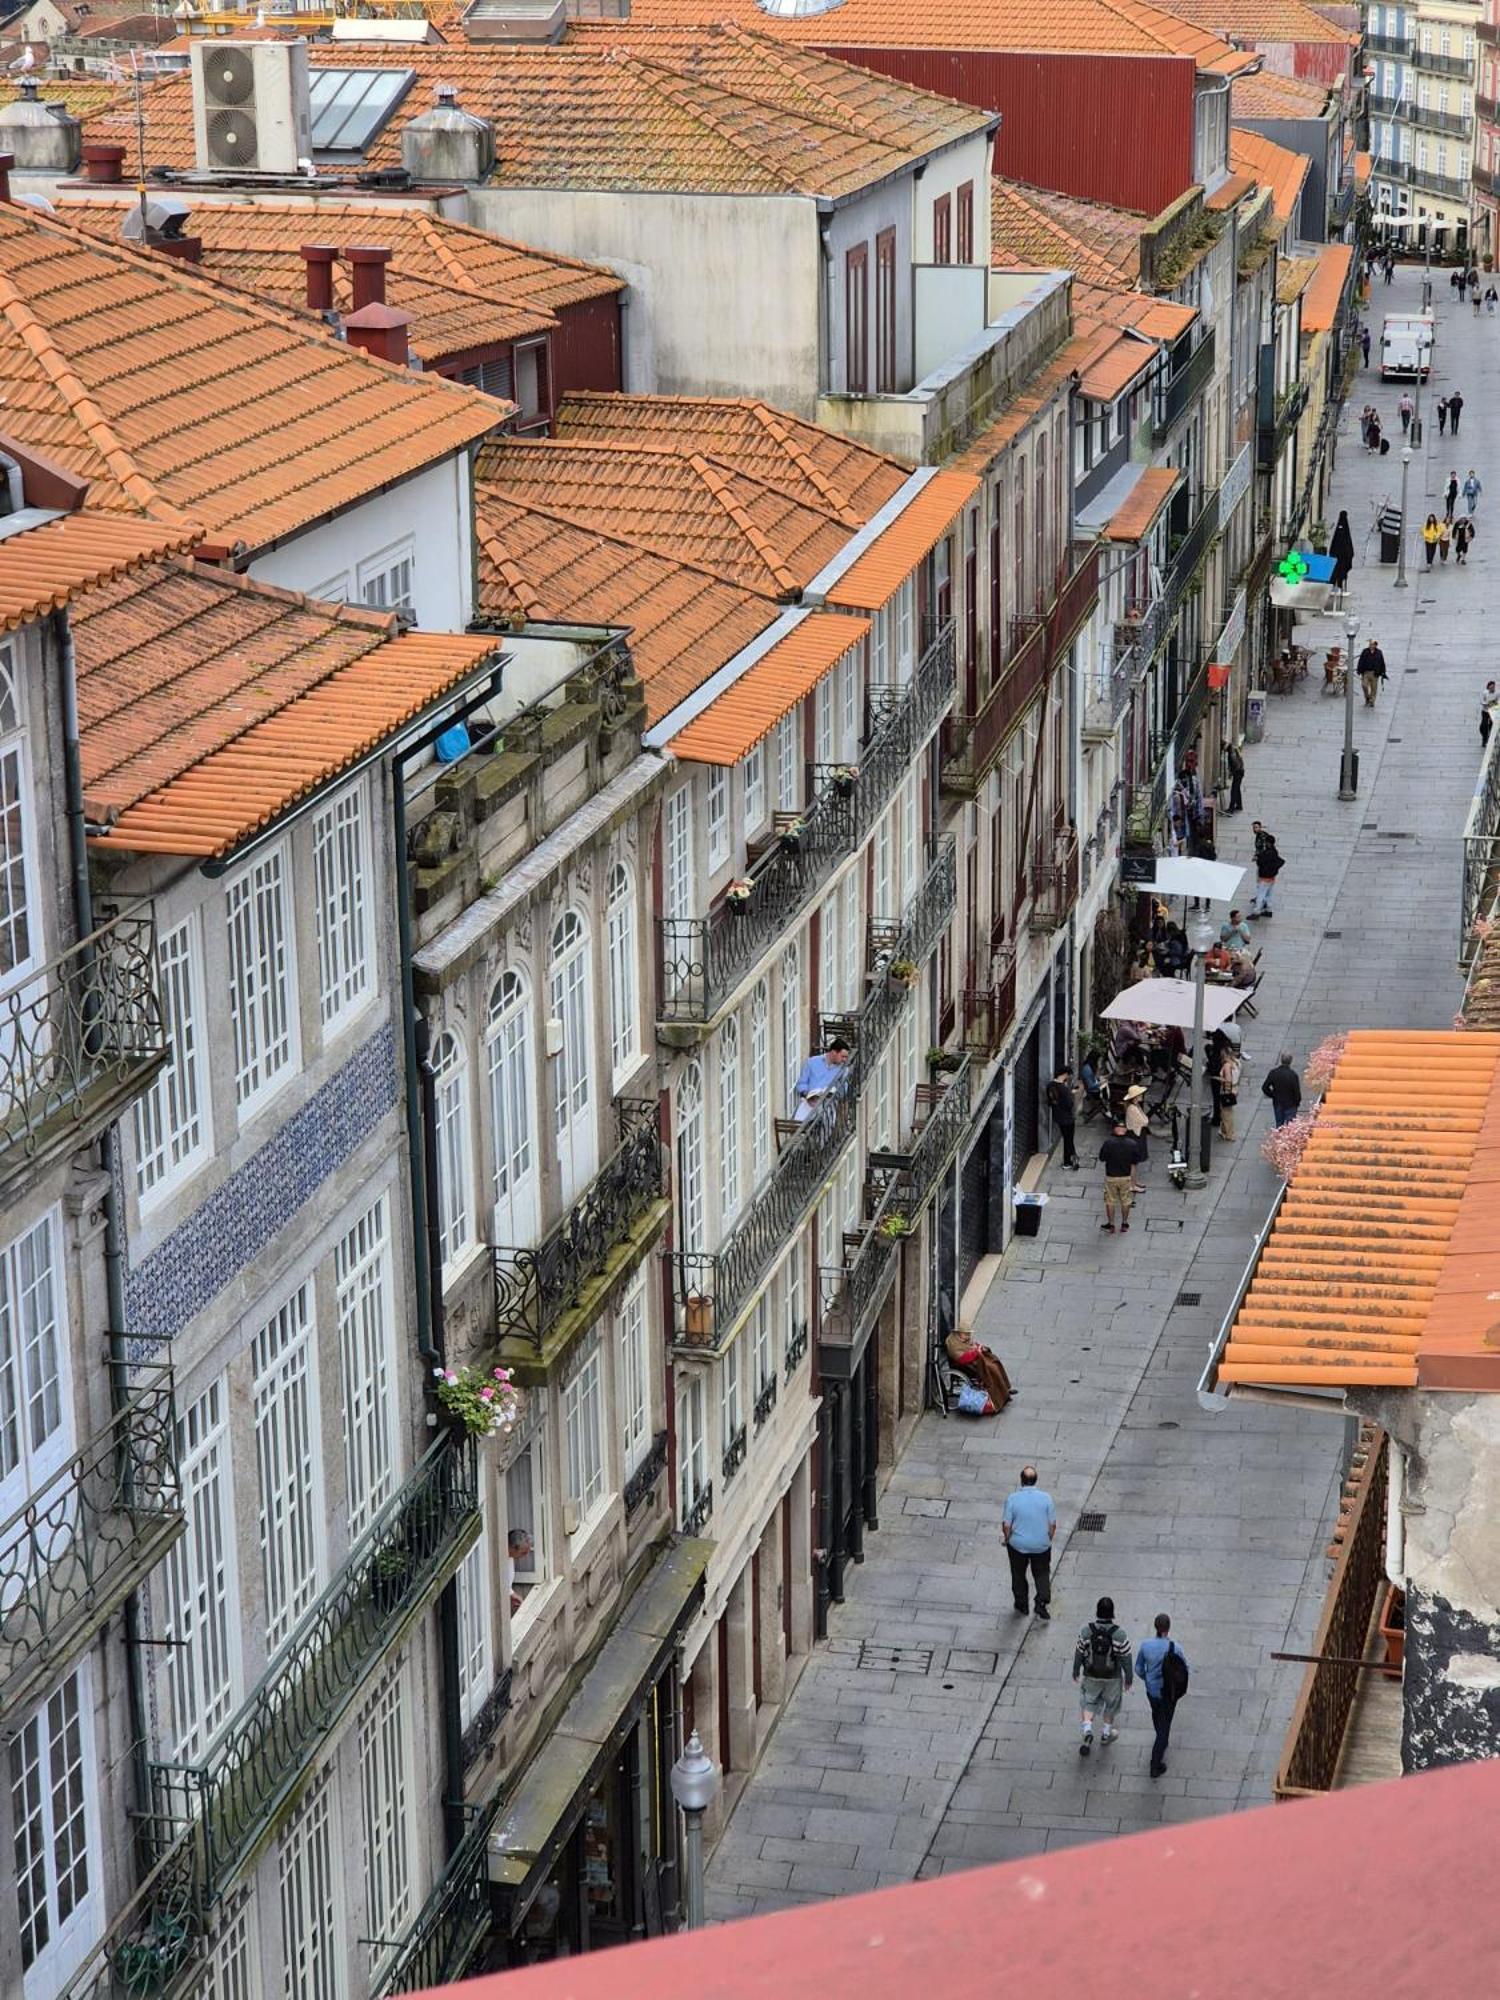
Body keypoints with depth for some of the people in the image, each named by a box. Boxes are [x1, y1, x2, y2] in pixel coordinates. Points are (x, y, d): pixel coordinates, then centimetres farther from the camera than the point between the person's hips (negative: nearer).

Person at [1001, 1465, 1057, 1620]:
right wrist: (1049, 1539, 12)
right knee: (1042, 1574, 19)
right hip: (1041, 1545, 1)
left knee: (1018, 1575, 21)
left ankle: (1021, 1607, 33)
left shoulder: (1012, 1498, -18)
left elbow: (1006, 1525, -14)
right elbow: (1053, 1524, -6)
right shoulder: (1046, 1498, -14)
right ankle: (1042, 1603, 2)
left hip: (1018, 1544, -1)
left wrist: (1007, 1538, 6)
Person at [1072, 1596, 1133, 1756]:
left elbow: (1079, 1653, -7)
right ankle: (1106, 1733, 39)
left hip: (1091, 1676, 1)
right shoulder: (1119, 1635, -24)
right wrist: (1129, 1677, 2)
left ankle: (1087, 1731, 1)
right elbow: (1125, 1658, -14)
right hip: (1112, 1677, -1)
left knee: (1089, 1703, 21)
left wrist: (1076, 1671, 10)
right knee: (1110, 1704, 24)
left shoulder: (1086, 1631, -20)